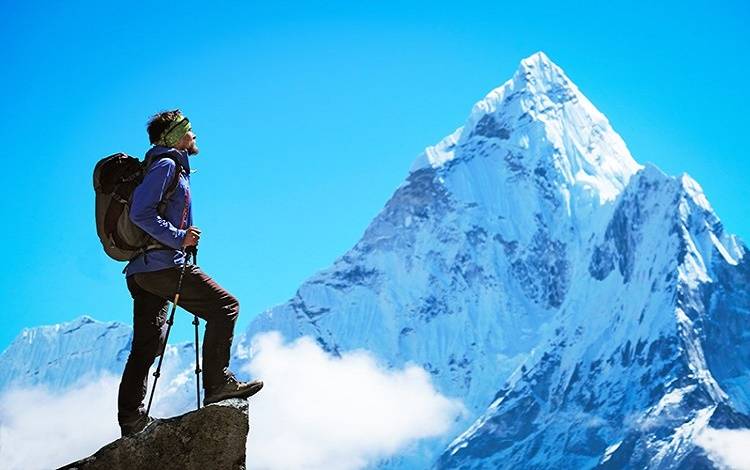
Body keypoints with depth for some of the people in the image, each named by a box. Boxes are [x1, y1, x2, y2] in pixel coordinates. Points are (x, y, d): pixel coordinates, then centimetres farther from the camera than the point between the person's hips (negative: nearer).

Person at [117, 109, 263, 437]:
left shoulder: (170, 166, 24)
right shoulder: (166, 165, -6)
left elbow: (142, 211, 28)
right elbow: (140, 213, -18)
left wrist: (181, 238, 19)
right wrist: (178, 237, -17)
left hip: (141, 270, 11)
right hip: (162, 265, -11)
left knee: (147, 344, 9)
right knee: (224, 306, -9)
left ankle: (131, 419, 10)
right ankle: (217, 383, -12)